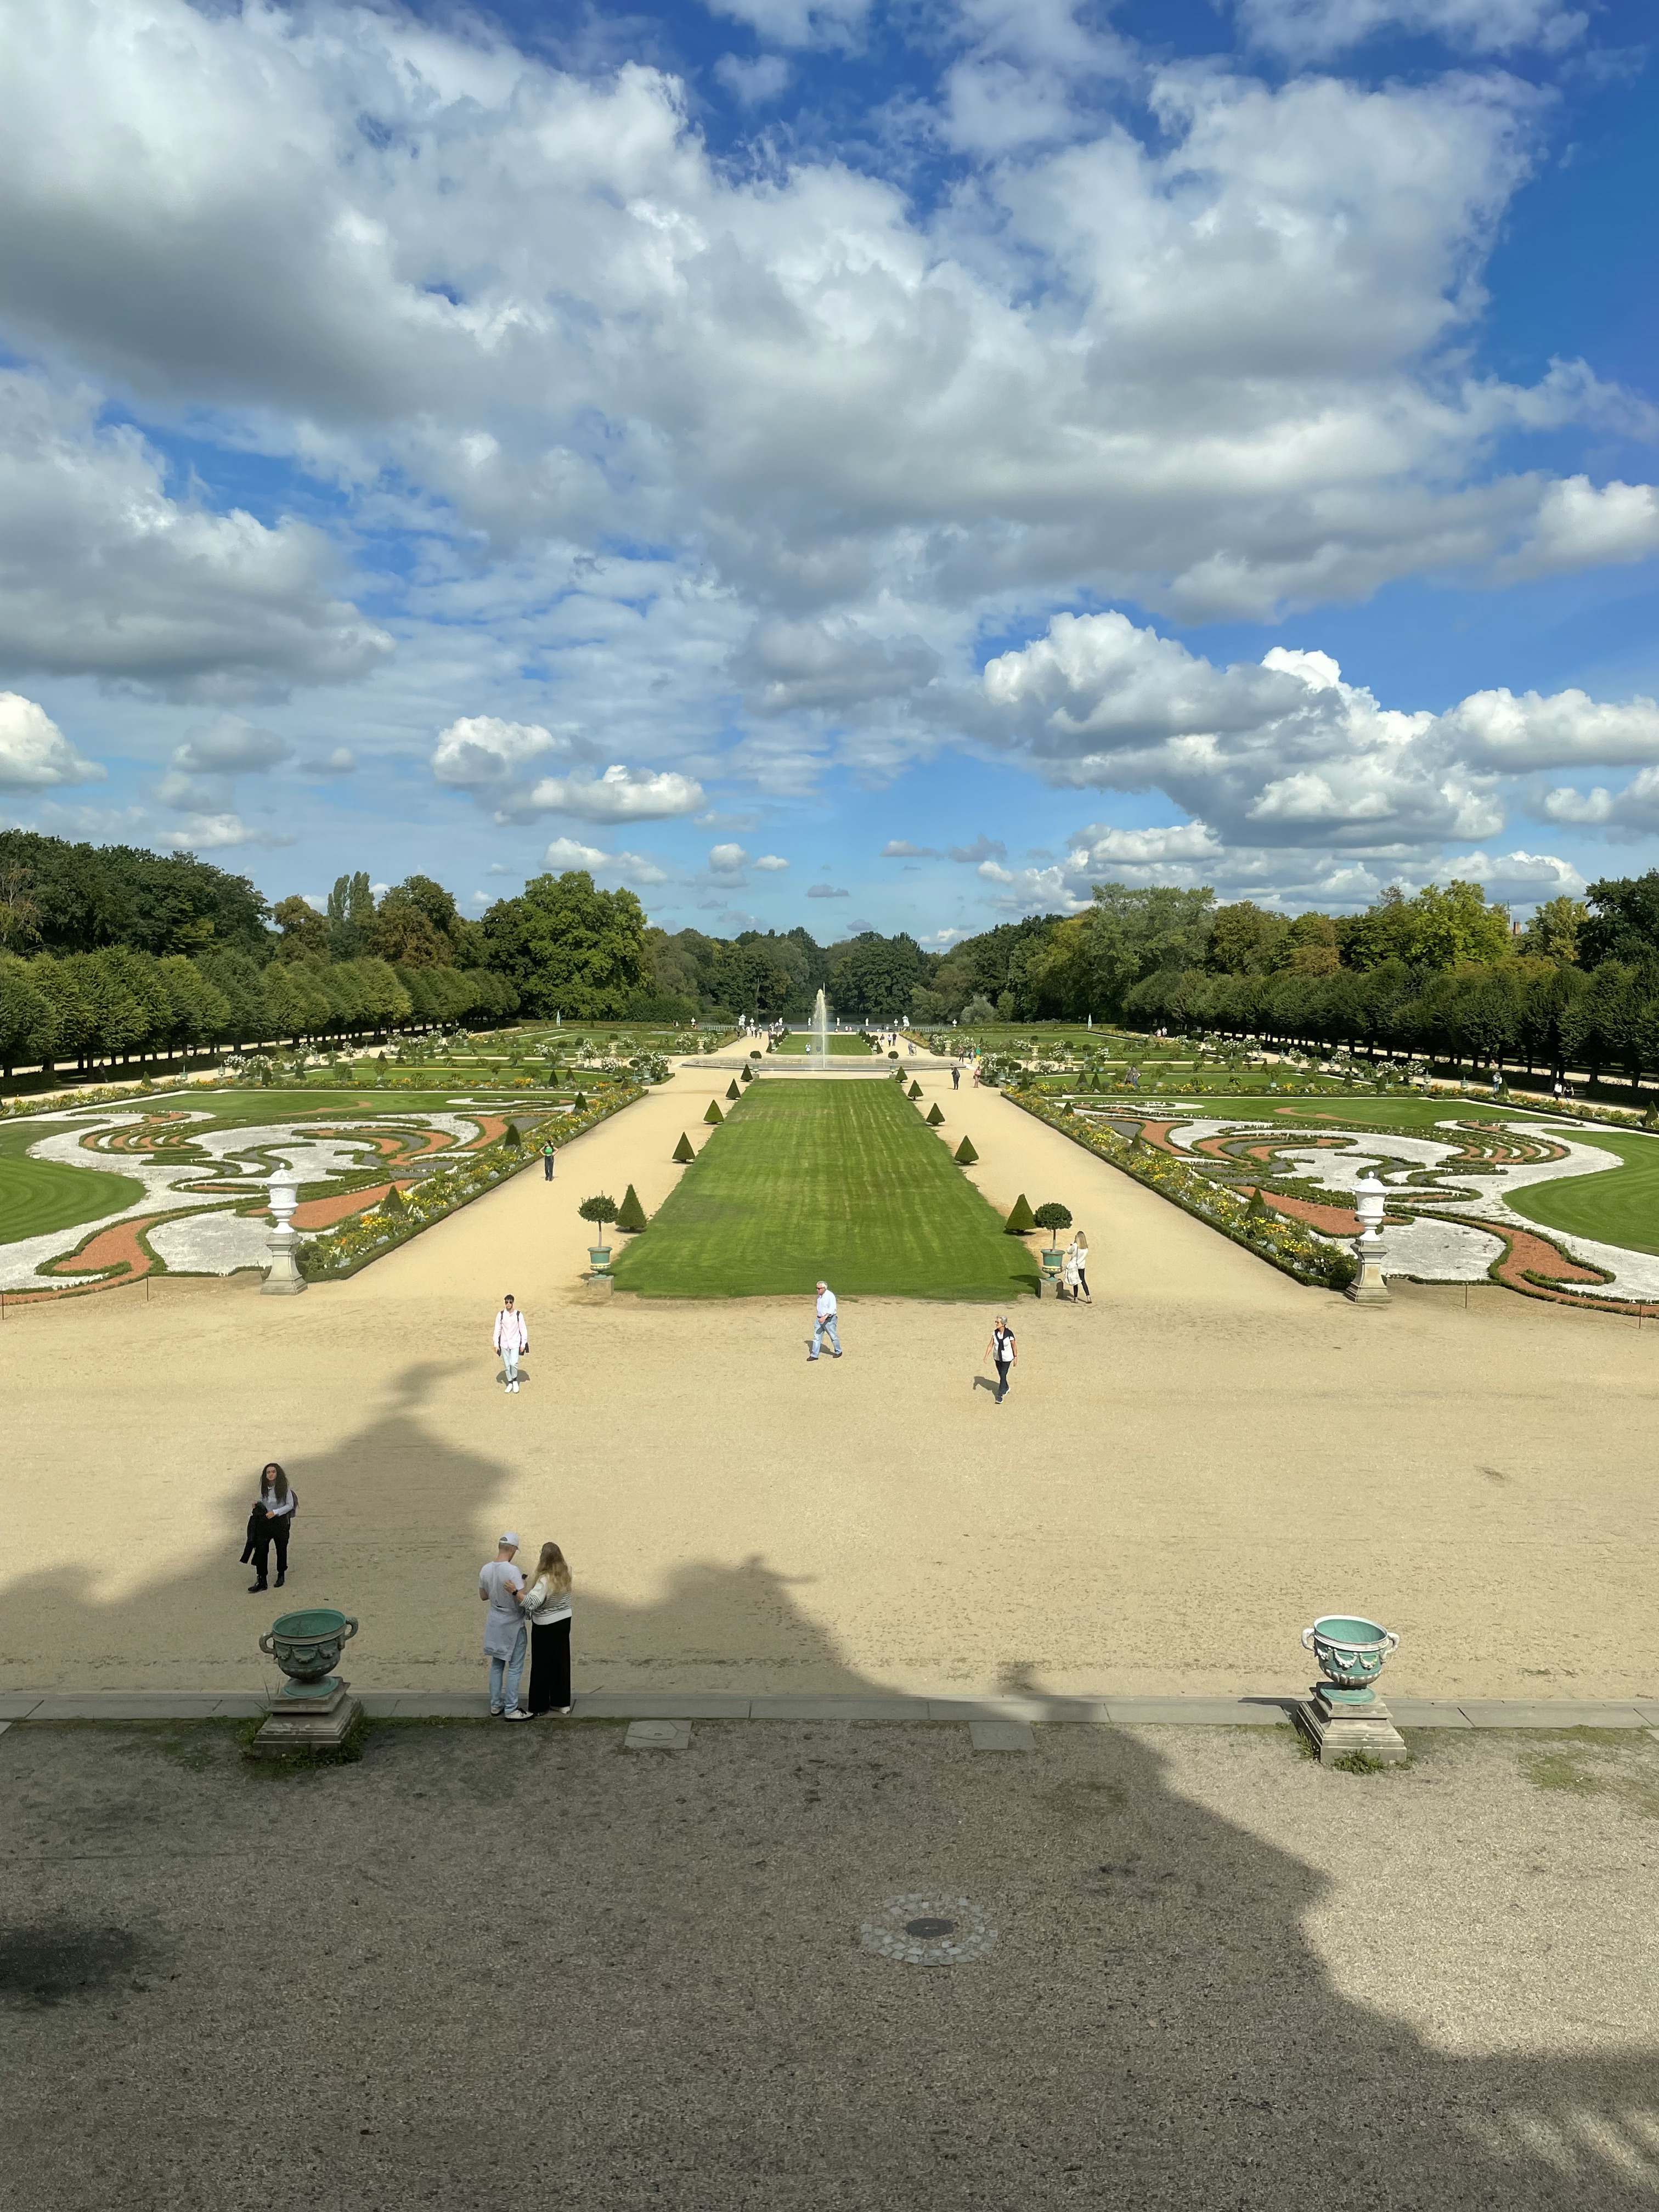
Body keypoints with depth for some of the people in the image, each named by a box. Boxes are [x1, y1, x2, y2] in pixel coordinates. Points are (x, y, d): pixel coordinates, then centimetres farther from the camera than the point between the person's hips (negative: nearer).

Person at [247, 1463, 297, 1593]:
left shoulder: (284, 1488, -11)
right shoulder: (264, 1488, 3)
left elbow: (290, 1505, -10)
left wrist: (275, 1512, -20)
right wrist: (257, 1503, -2)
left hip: (280, 1522, -3)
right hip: (264, 1521, 3)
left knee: (281, 1549, 12)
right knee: (261, 1550, -6)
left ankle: (281, 1575, 32)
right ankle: (262, 1580, -2)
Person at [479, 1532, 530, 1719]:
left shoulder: (485, 1569, -5)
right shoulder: (513, 1571, -24)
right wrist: (516, 1591, -14)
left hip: (494, 1623, 6)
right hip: (513, 1625, -6)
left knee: (497, 1665, 17)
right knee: (515, 1667, 3)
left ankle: (496, 1705, 24)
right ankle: (511, 1710, 6)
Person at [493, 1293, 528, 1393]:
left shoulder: (518, 1315, -6)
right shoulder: (500, 1315, -1)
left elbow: (523, 1330, -1)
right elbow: (497, 1330, 5)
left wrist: (523, 1344, -2)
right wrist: (496, 1344, 2)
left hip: (515, 1343, -2)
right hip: (504, 1344, 2)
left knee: (514, 1363, -15)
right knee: (507, 1365, 7)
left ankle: (515, 1380, 9)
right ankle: (510, 1383, 23)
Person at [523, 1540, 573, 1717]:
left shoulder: (545, 1580, -29)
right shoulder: (566, 1573, -9)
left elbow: (532, 1602, -40)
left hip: (545, 1626, -6)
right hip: (564, 1621, 6)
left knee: (542, 1665, 8)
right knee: (561, 1661, 17)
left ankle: (539, 1707, 19)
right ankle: (562, 1703, 27)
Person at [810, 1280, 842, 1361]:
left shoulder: (830, 1296, -20)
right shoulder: (819, 1295, 5)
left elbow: (832, 1309, -28)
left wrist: (825, 1317, -38)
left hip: (829, 1320, -7)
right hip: (820, 1319, 7)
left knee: (833, 1337, 8)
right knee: (817, 1337, 3)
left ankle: (838, 1352, 28)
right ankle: (814, 1355, 6)